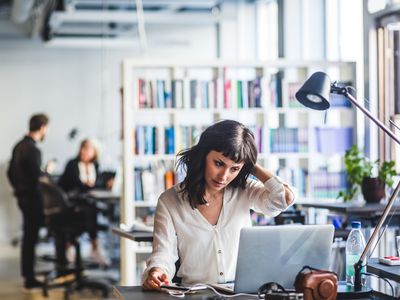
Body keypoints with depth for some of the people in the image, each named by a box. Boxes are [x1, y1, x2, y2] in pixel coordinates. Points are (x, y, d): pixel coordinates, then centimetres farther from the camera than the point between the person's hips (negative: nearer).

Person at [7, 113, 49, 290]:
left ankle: (27, 273, 28)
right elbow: (38, 177, -23)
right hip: (32, 197, -9)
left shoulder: (19, 146, 8)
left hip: (22, 195, 9)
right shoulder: (33, 150, -21)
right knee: (31, 237, -3)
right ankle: (30, 278, 3)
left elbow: (10, 172, 15)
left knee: (28, 236, 18)